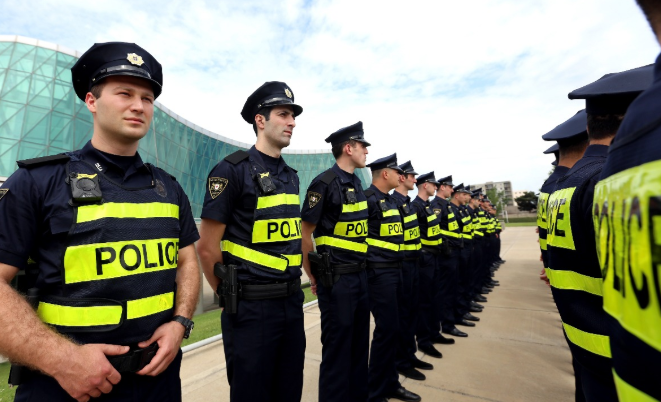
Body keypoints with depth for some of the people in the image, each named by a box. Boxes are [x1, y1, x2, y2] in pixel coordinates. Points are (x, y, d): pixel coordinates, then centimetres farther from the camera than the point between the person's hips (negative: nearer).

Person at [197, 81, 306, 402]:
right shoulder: (233, 169, -12)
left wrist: (291, 291, 15)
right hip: (251, 307, -6)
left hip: (292, 301, 7)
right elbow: (207, 247, -11)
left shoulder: (291, 176, 9)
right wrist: (230, 295, -1)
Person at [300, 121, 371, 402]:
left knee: (359, 343, 20)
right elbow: (304, 234, -14)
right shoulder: (325, 183, -15)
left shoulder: (356, 183, 10)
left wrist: (363, 269, 18)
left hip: (360, 275, 8)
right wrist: (313, 276, -7)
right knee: (337, 346, 6)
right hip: (336, 278, -8)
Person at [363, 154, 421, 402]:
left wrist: (397, 266, 18)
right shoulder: (368, 199, -15)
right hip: (379, 273, -9)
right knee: (386, 329, -2)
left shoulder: (390, 200, 15)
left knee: (391, 328, 16)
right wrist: (373, 262, -16)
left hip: (394, 271, 9)